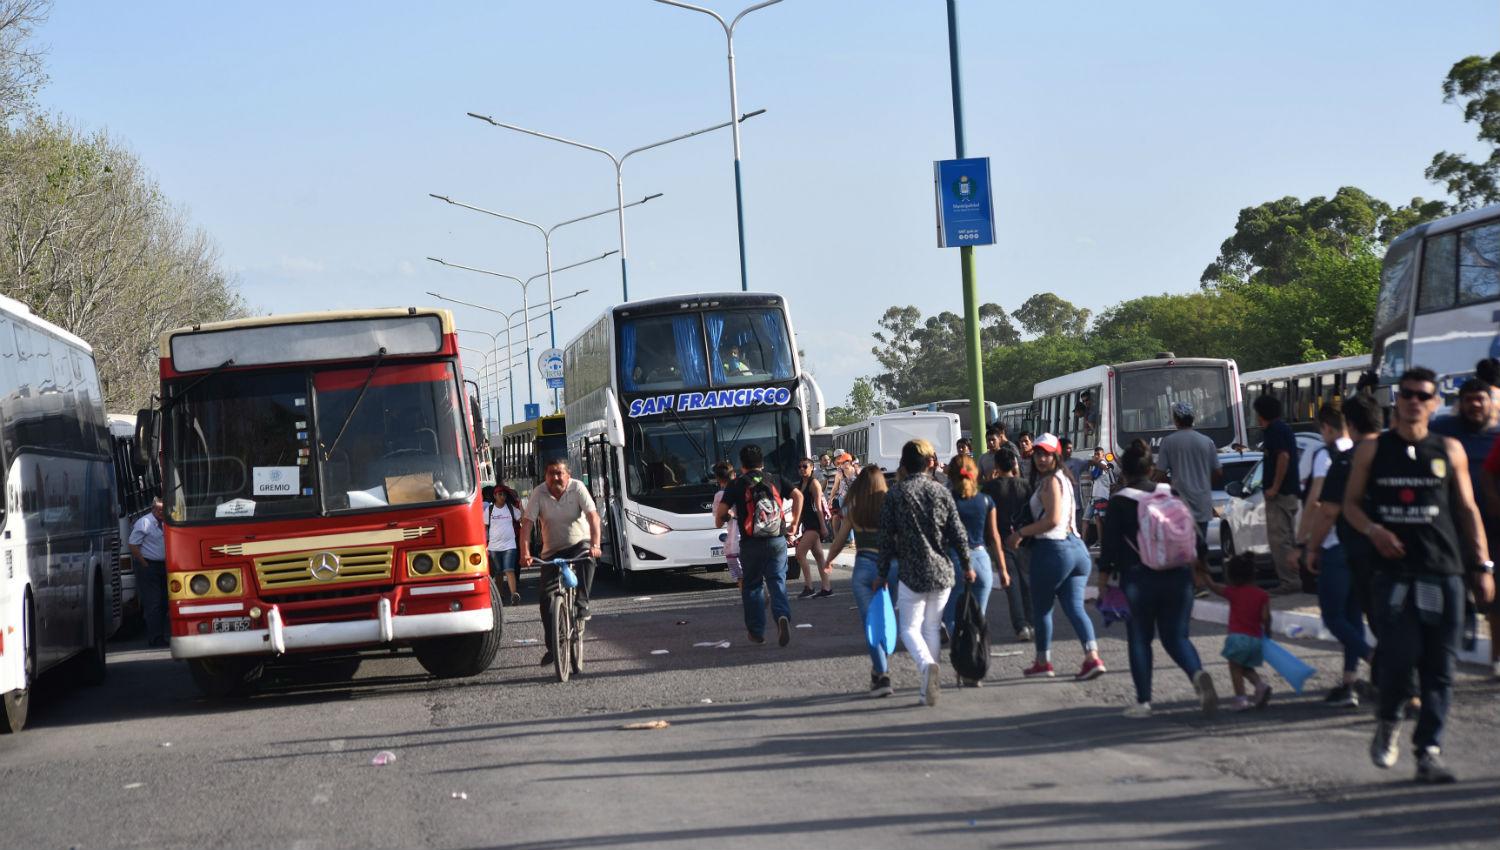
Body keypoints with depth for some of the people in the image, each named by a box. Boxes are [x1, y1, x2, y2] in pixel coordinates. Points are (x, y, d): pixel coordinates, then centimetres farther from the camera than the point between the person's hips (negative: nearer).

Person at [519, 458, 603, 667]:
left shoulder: (577, 488, -13)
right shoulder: (539, 494, -10)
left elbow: (593, 516, -22)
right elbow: (527, 523, -16)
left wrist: (595, 545, -36)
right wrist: (525, 553, -30)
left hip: (579, 543, -2)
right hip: (552, 550, 2)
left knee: (586, 558, -38)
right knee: (546, 597, -7)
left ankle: (582, 604, -27)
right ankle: (552, 647, 3)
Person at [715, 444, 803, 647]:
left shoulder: (737, 484, 0)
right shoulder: (776, 479, 8)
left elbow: (721, 510, -5)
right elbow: (798, 496, 1)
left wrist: (720, 522, 19)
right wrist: (793, 525, 7)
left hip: (751, 542, -1)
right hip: (777, 539, 2)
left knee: (752, 586, 12)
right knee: (777, 582, 4)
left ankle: (756, 631, 14)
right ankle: (783, 615, -23)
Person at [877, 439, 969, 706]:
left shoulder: (894, 495, -5)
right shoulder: (941, 491, 1)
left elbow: (887, 539, -4)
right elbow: (958, 534, 1)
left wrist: (883, 574, 5)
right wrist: (966, 566, 14)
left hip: (911, 573, -3)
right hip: (942, 572, 3)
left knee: (910, 628, 4)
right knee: (932, 628, 12)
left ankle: (927, 664, -26)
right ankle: (927, 689, 11)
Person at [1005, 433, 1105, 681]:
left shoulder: (1050, 481, -12)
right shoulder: (1063, 479, 17)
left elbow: (1052, 519, -21)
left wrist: (1020, 533, -12)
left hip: (1052, 548, -8)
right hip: (1075, 546, 9)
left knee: (1041, 608, 7)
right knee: (1075, 607, 3)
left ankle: (1043, 662, 16)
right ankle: (1092, 657, -13)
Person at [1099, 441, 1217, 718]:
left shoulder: (1118, 502, -4)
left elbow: (1109, 545, -7)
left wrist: (1103, 578, 1)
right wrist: (1195, 568, 23)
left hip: (1137, 579, -3)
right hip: (1177, 577, 3)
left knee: (1139, 640, 9)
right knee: (1176, 637, 9)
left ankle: (1143, 702, 7)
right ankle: (1198, 673, -21)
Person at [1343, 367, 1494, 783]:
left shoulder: (1449, 450, 8)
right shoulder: (1372, 450, 7)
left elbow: (1468, 509, 12)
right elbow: (1351, 502, 11)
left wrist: (1482, 565, 8)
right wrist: (1373, 530, -9)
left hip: (1444, 573, 1)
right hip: (1393, 572, -1)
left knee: (1440, 668, -1)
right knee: (1397, 656, -11)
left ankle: (1429, 751, 7)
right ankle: (1387, 721, 18)